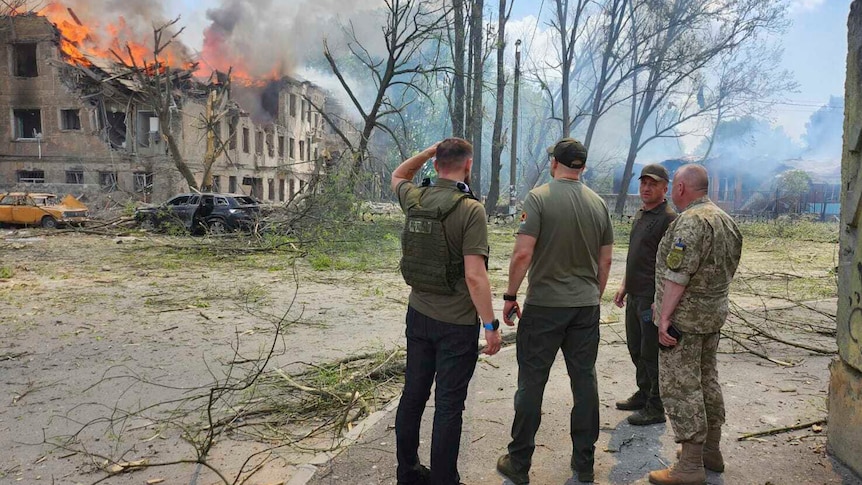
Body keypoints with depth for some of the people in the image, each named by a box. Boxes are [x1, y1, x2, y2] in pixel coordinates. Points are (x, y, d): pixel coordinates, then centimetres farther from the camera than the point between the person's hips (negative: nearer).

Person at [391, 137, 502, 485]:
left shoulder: (415, 200, -1)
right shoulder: (470, 209, -18)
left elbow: (398, 177, 25)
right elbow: (475, 276, -21)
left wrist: (430, 150, 16)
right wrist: (491, 325, -13)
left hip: (418, 315, 6)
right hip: (456, 323, -6)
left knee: (413, 395, 16)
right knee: (448, 406, 5)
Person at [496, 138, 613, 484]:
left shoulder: (539, 198, -11)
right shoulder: (598, 203, 5)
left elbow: (522, 253, -17)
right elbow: (605, 260, 9)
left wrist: (510, 296, -6)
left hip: (544, 305, -4)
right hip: (587, 306, 5)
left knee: (531, 383, 5)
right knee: (585, 381, 13)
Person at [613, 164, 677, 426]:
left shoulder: (668, 218, -14)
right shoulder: (640, 215, 15)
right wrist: (624, 285, 20)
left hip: (653, 298, -9)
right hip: (635, 296, 9)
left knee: (651, 354, -1)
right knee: (636, 349, 18)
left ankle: (656, 408, 11)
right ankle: (643, 395, 34)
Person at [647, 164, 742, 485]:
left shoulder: (691, 221, -19)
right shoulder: (726, 220, 11)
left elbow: (678, 275, -24)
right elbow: (728, 269, 16)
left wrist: (665, 316, -21)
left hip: (684, 317, -10)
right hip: (714, 314, 10)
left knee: (680, 387, -4)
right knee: (707, 380, 18)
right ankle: (711, 450, 29)